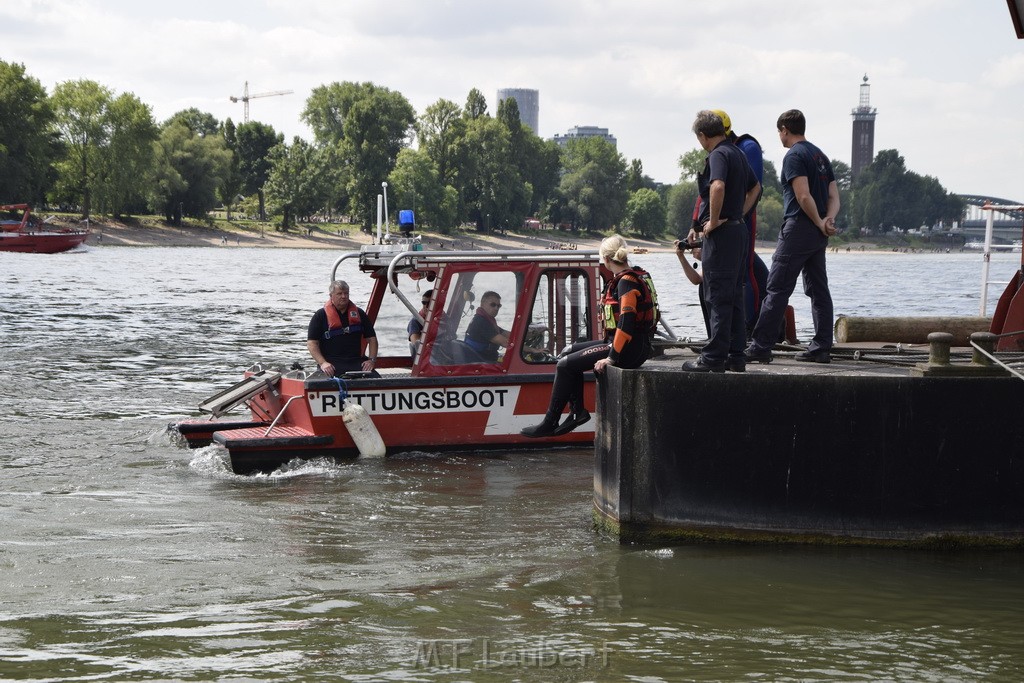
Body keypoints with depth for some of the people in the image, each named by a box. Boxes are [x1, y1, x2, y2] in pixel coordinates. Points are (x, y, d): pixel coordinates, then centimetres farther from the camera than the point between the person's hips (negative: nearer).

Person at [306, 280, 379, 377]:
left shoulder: (359, 314, 17)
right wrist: (322, 363, -13)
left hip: (356, 361, 3)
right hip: (331, 363, -3)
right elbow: (311, 343, 2)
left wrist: (372, 360, 3)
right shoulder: (320, 316, 6)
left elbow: (371, 338, 20)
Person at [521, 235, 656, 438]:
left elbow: (627, 322, -25)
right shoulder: (628, 278, 14)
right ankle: (578, 411, 11)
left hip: (630, 350, -10)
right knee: (569, 353, 16)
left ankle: (549, 424, -2)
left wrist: (611, 358, -23)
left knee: (565, 365, -8)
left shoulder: (627, 282, -17)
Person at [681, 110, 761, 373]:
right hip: (739, 229, 9)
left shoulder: (718, 155, -13)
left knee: (718, 297, -7)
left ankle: (714, 358, -6)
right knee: (734, 297, 12)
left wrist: (714, 221, -21)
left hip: (721, 233, -9)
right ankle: (736, 356, 14)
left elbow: (718, 187, -32)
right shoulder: (737, 153, 16)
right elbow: (755, 188, 29)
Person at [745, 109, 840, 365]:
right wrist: (828, 220, -3)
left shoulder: (794, 156, -9)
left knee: (777, 289, -7)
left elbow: (804, 196, -19)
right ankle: (822, 347, 8)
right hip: (818, 236, 8)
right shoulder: (820, 155, 18)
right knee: (818, 290, 9)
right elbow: (834, 196, 13)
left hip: (798, 229, -8)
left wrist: (820, 223, -9)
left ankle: (761, 346, -8)